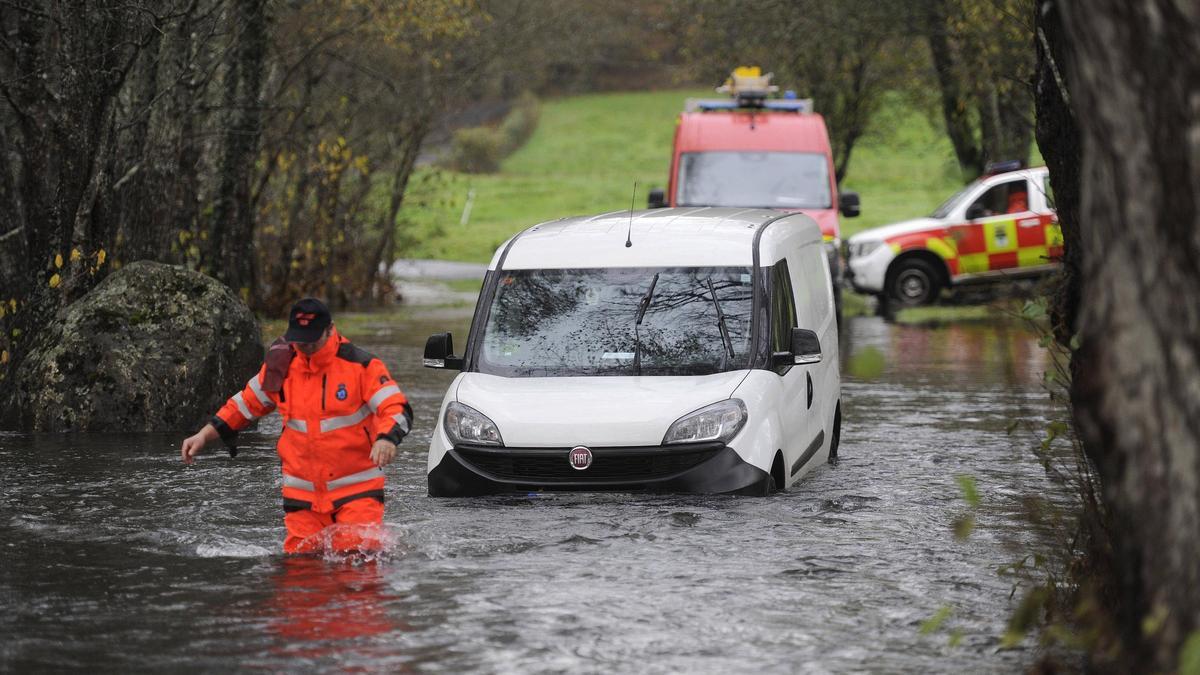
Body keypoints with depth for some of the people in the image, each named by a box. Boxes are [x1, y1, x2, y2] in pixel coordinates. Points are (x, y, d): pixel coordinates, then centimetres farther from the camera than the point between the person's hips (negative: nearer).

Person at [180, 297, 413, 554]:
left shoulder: (360, 366, -8)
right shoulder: (282, 367, 4)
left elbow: (398, 410, -15)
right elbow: (244, 405, 17)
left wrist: (387, 438, -37)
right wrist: (203, 436, 10)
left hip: (356, 486, -4)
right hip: (303, 492, 4)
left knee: (359, 551, -18)